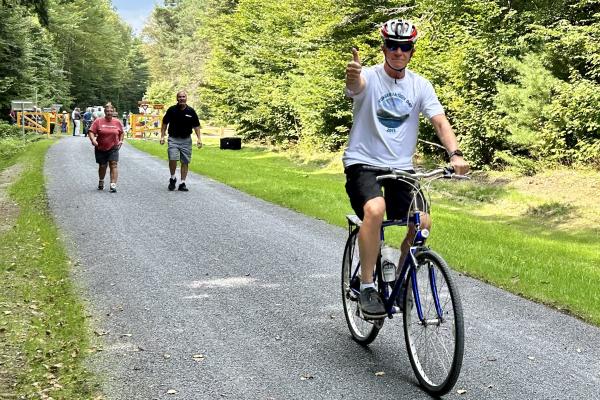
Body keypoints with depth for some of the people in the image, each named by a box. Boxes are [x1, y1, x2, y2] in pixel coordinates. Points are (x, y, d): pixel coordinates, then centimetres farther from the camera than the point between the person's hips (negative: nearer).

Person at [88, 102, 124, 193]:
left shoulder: (117, 122, 4)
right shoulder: (98, 121, -4)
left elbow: (121, 133, 18)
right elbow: (91, 132, -8)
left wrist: (121, 141, 4)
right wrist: (93, 140, -25)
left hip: (113, 148, 0)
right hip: (100, 148, 0)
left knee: (113, 165, -13)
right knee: (102, 166, 13)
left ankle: (113, 185, -18)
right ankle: (101, 182, 39)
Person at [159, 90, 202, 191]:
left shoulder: (191, 111, 1)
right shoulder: (172, 110, -2)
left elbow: (196, 126, 6)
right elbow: (164, 123, 6)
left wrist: (199, 139, -3)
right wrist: (162, 136, -1)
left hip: (186, 140, 2)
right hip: (173, 139, -2)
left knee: (185, 162, 4)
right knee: (173, 159, -17)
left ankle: (182, 183, 12)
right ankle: (172, 178, 6)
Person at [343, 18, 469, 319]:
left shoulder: (420, 85, 4)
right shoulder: (369, 77, -7)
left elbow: (440, 122, -5)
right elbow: (356, 86, -32)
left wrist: (455, 154, -24)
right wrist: (353, 75, -58)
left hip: (401, 167, 4)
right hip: (363, 162, -4)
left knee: (422, 224, -12)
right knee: (375, 210, -32)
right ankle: (367, 287, -18)